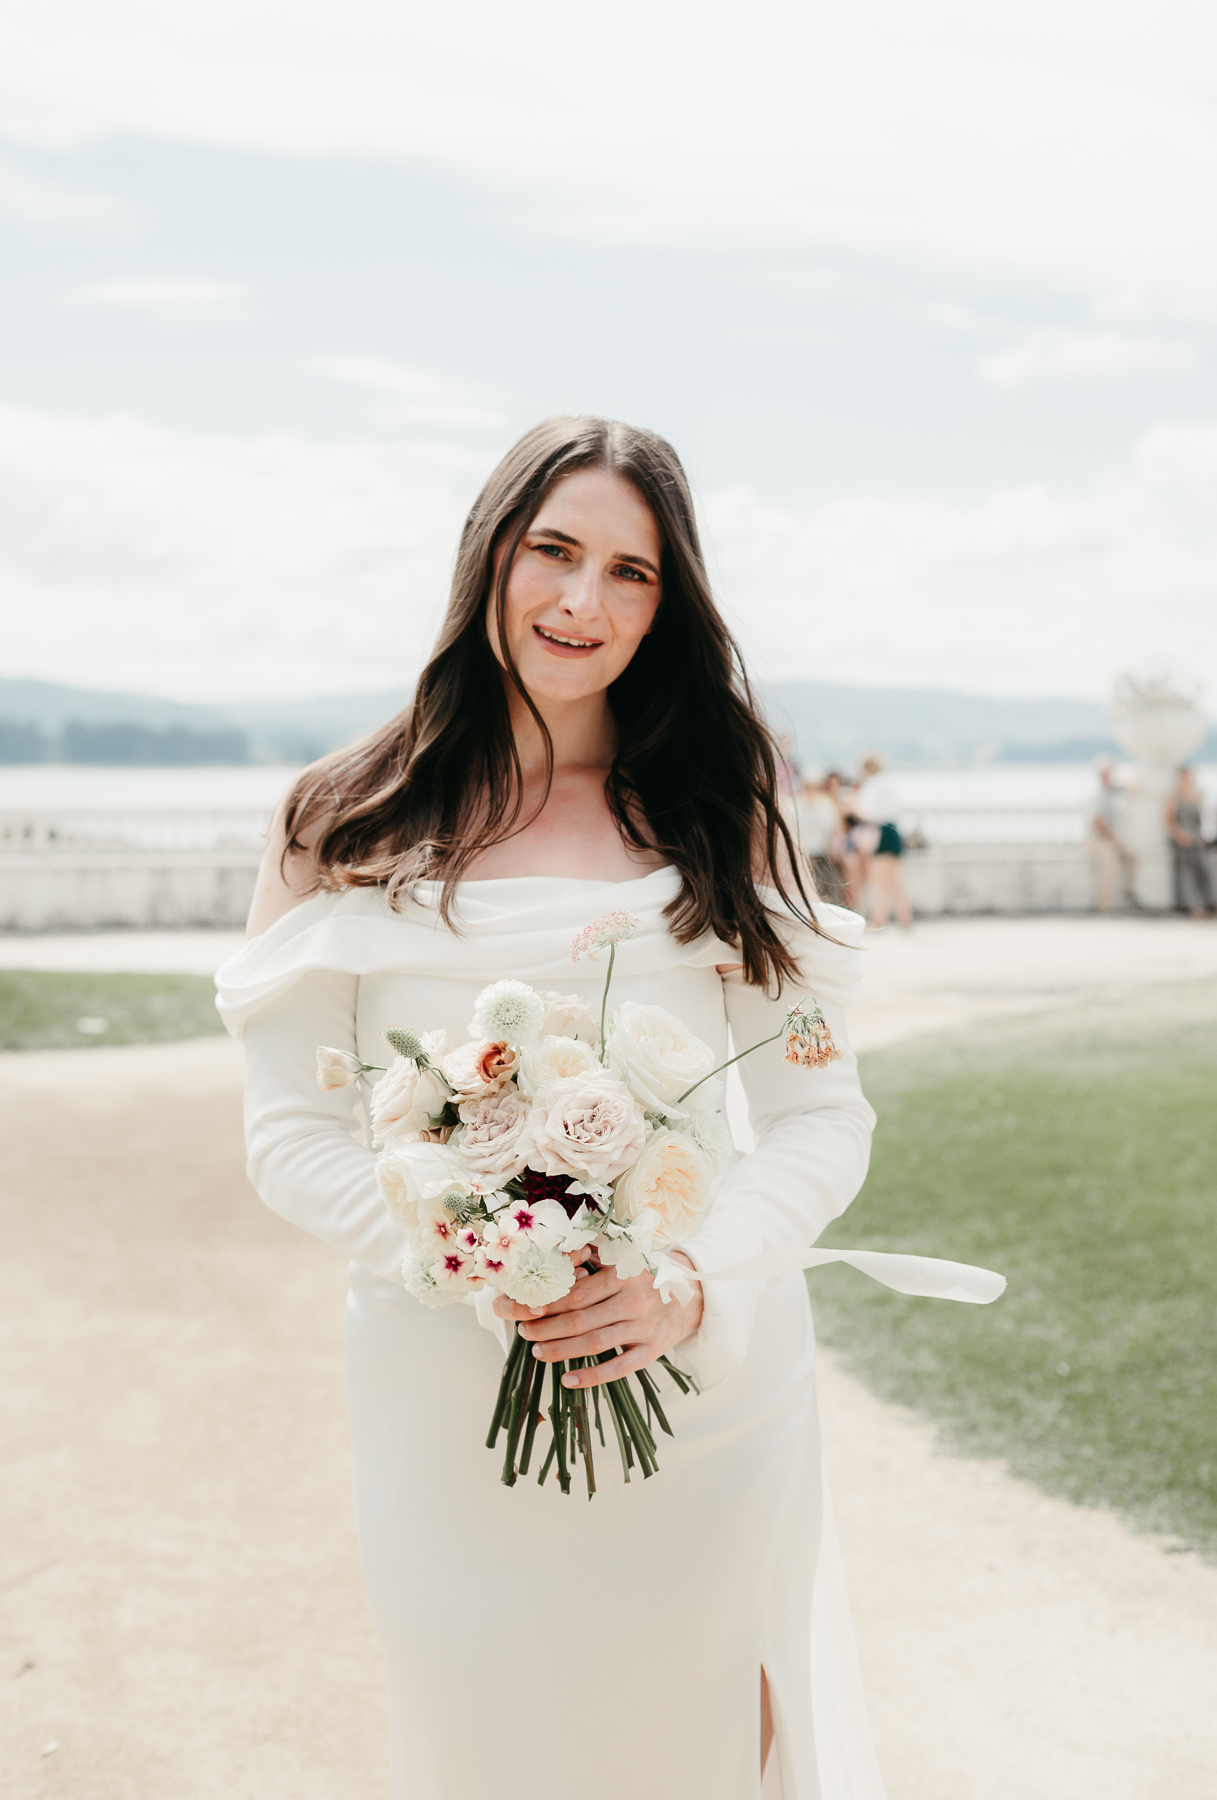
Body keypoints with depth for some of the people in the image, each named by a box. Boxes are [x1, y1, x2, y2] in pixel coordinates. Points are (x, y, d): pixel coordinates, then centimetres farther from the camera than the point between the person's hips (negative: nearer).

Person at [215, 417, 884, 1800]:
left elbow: (825, 1115, 1)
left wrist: (696, 1280, -17)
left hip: (716, 1408, 1)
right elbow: (291, 1132, -2)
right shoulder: (346, 835, 0)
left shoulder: (720, 823, 3)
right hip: (449, 1413, -1)